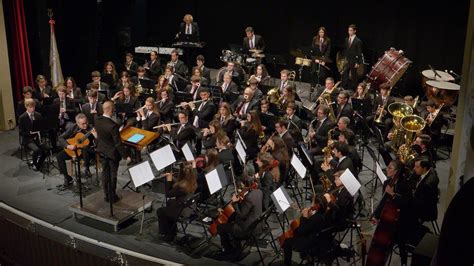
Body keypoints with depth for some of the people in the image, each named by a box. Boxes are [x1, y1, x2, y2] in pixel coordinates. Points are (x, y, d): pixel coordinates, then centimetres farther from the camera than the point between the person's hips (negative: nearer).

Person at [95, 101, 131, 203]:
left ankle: (106, 195, 29)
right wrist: (126, 156, -18)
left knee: (105, 173, 18)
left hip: (102, 151, 6)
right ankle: (112, 197, 22)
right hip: (112, 153, -6)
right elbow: (118, 144, -26)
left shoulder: (97, 121, -11)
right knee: (112, 175, 10)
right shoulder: (113, 125, -32)